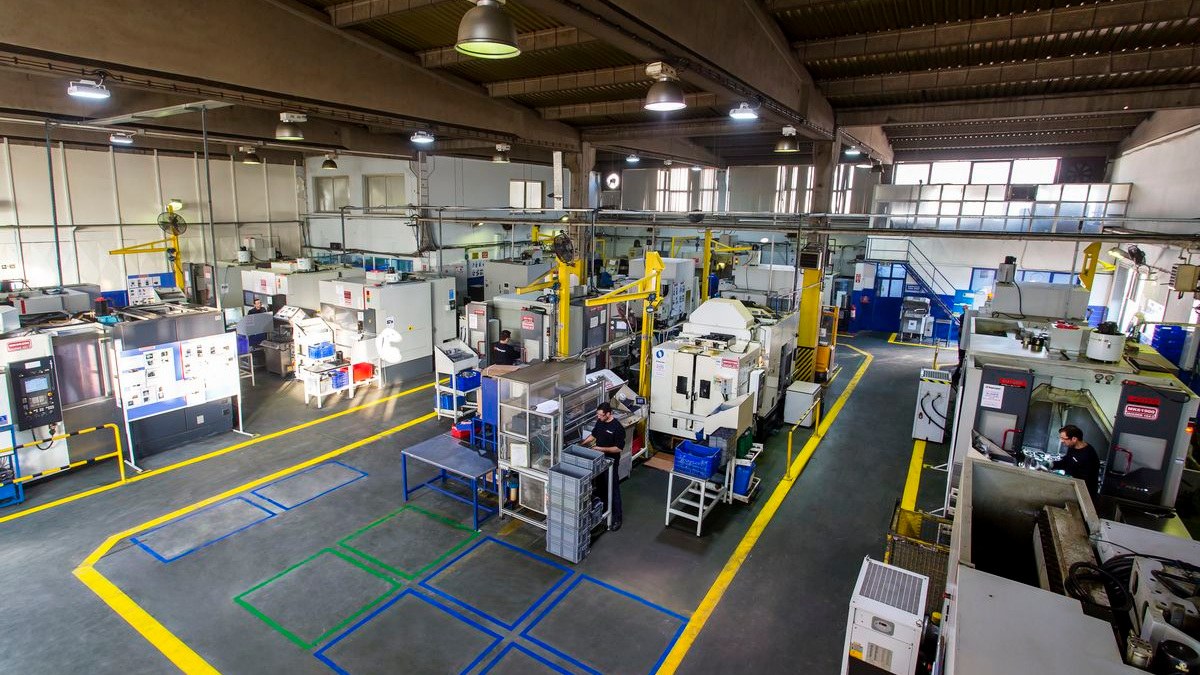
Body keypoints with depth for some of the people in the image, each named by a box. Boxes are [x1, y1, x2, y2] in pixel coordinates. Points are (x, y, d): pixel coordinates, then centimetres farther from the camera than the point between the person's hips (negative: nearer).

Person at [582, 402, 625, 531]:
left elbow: (619, 448, -22)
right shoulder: (600, 422, -1)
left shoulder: (617, 428, -24)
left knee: (613, 490, 0)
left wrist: (601, 449, -24)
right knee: (600, 486, 22)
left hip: (610, 463, -7)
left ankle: (617, 518, 9)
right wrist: (583, 444, 4)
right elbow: (594, 434, 15)